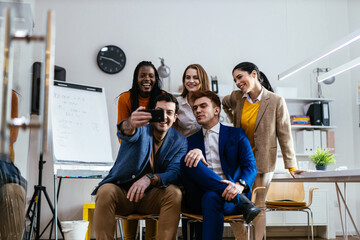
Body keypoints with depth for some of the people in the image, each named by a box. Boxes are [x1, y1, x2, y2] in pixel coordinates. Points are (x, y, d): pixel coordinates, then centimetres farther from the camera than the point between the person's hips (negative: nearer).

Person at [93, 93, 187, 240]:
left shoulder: (179, 141, 2)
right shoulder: (140, 128, -5)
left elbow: (175, 173, -10)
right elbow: (126, 133, -31)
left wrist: (150, 178, -31)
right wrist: (130, 125, -57)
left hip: (150, 195, 2)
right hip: (121, 190, -1)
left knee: (175, 193, -27)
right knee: (106, 191, -32)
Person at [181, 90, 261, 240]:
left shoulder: (236, 135, 15)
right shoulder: (192, 140, 22)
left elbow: (250, 166, 2)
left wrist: (240, 185, -21)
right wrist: (195, 151, -21)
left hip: (227, 194, -2)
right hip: (198, 198, 3)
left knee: (211, 198, -38)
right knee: (188, 161, -25)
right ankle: (241, 200, -29)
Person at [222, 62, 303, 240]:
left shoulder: (276, 102, -12)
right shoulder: (236, 97, -2)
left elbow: (284, 135, -9)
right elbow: (224, 104, 24)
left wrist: (291, 166, -10)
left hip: (262, 161, -4)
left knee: (258, 207, 5)